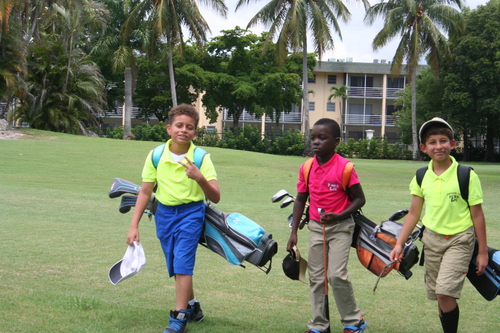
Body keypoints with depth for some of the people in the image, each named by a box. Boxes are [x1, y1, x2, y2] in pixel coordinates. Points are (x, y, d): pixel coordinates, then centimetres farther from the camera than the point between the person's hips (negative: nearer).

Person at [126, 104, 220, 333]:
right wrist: (134, 226, 0)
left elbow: (215, 198, -16)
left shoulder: (201, 158, -11)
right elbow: (145, 192, 3)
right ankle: (193, 307, 34)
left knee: (183, 262, -14)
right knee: (176, 267, 13)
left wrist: (200, 178, -34)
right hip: (164, 213, 4)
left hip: (191, 213, -4)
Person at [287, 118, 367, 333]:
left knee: (337, 275, -13)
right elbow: (300, 200, 8)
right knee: (316, 277, 8)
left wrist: (338, 216, -23)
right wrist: (294, 232, 5)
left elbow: (359, 199, -9)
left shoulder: (344, 167, -15)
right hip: (316, 227, 5)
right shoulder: (306, 168, -1)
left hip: (340, 227, -5)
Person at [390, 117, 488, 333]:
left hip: (459, 240, -4)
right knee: (439, 297, 9)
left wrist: (483, 251, -3)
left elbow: (477, 215, -6)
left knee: (445, 292, -18)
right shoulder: (421, 177, 1)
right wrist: (399, 244, 3)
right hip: (431, 239, 5)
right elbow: (413, 214, 8)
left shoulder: (466, 176, -11)